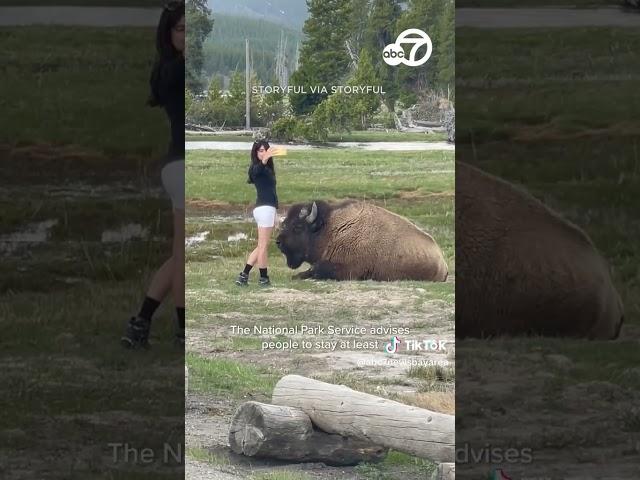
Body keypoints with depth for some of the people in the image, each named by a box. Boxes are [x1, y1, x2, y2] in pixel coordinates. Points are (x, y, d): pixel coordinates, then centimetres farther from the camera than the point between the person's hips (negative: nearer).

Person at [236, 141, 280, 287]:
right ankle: (264, 278, 2)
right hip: (265, 208, -10)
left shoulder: (267, 168, 21)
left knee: (261, 246, 12)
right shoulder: (256, 167, -7)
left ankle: (244, 276, 12)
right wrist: (264, 160, -54)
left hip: (269, 208, 10)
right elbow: (257, 170, -33)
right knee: (263, 246, -3)